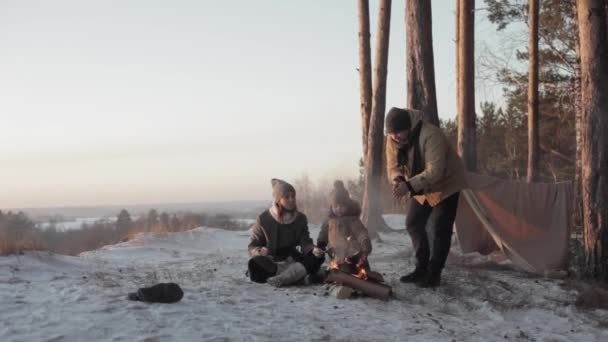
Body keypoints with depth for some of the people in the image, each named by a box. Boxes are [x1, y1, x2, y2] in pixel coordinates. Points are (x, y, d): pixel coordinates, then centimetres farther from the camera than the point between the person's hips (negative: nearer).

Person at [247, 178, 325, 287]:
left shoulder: (300, 218, 4)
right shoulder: (264, 219, -4)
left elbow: (305, 243, -4)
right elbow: (253, 247, -2)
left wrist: (314, 250, -28)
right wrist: (260, 251, -26)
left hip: (292, 260, 3)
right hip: (270, 262, -2)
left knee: (319, 257, -26)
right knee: (254, 265, -36)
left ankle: (282, 278, -43)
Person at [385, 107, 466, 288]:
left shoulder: (430, 135, -36)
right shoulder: (392, 140, -14)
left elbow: (435, 171, -41)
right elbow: (393, 166, -8)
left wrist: (409, 186, -48)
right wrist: (398, 180, -32)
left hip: (446, 184, -7)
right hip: (423, 188, 7)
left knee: (440, 229, -8)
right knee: (413, 223, 5)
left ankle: (434, 274, -1)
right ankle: (422, 268, 15)